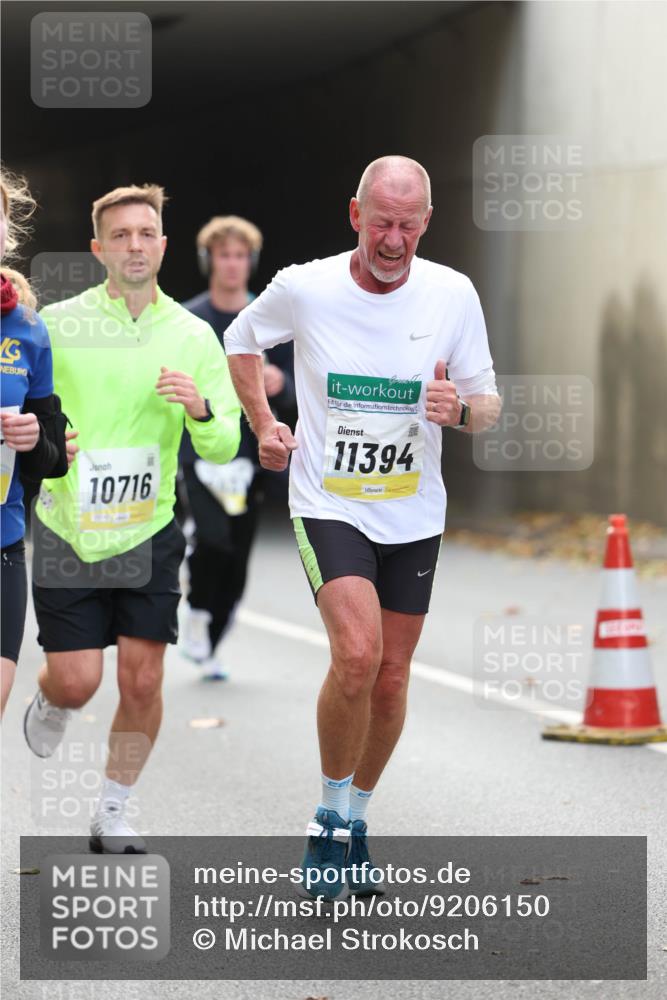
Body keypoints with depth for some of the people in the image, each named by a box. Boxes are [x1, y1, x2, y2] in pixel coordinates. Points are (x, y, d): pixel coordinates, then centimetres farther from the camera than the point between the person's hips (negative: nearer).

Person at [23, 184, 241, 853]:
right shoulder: (56, 325, -3)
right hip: (67, 529, -1)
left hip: (149, 532, 2)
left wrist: (199, 409, -19)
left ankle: (111, 816, 17)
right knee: (76, 681, -4)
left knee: (142, 681, -2)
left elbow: (223, 448, 2)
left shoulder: (193, 336, 2)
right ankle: (47, 706, 34)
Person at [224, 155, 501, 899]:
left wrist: (460, 410, -20)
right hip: (329, 507, -3)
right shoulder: (303, 288, -8)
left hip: (414, 516, 3)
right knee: (357, 654, -23)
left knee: (391, 680, 9)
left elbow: (487, 403, 2)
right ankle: (331, 818, -4)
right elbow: (240, 340, 13)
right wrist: (262, 424, 4)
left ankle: (357, 818, 31)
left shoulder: (453, 295, -6)